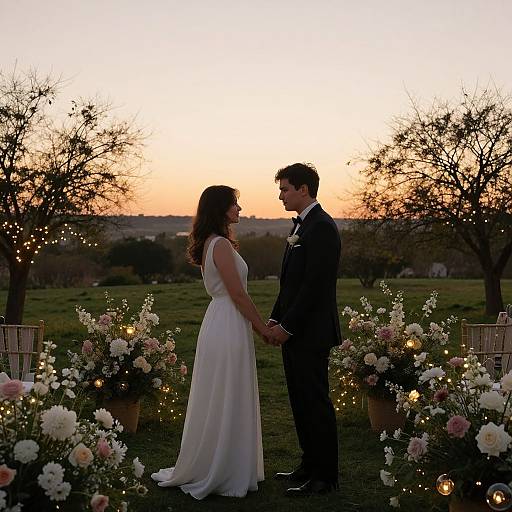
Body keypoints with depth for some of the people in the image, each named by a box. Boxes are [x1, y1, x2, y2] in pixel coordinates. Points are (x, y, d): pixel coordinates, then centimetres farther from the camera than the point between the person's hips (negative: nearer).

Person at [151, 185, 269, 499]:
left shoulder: (212, 243, 13)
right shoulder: (221, 245, -17)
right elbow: (238, 294, -17)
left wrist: (258, 323, 17)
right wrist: (263, 327, -8)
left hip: (221, 324, 10)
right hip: (230, 328, -10)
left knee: (219, 403, 17)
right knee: (227, 403, 0)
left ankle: (200, 470, 27)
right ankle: (223, 475, 12)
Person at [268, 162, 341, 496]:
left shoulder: (322, 227, -15)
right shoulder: (302, 225, 16)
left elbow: (315, 285, -20)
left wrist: (287, 325, -17)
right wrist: (276, 319, 10)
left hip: (312, 333, -9)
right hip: (294, 331, 10)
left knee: (316, 403, -1)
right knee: (301, 402, 15)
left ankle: (325, 477, 9)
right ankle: (310, 465, 26)